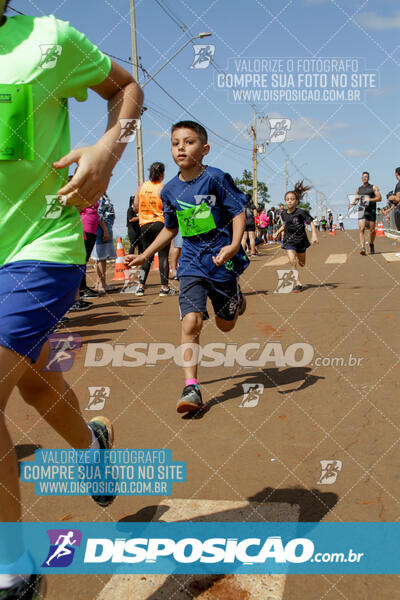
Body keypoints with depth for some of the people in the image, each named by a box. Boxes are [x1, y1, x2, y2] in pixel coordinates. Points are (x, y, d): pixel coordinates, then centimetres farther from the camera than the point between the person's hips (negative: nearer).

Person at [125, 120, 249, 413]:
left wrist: (234, 246, -27)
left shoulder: (216, 178, -10)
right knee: (191, 322, -15)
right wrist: (145, 255, 18)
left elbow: (239, 213, -10)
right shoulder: (170, 190, 4)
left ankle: (235, 295, 49)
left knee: (225, 324, 14)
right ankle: (191, 388, -9)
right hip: (192, 263, 3)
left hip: (222, 259, -2)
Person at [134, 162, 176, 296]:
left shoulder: (141, 187, 5)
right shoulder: (163, 188, -9)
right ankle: (164, 287, 1)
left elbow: (136, 207, 5)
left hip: (145, 225, 5)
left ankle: (141, 286, 10)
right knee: (163, 255, 0)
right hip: (161, 224, -5)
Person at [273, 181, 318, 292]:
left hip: (301, 240, -1)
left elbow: (311, 223, -12)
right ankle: (298, 283, -9)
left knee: (302, 264, 12)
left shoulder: (301, 212, -14)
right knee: (292, 260, -18)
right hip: (289, 240, 1)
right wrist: (277, 232, 9)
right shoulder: (283, 214, -1)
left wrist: (314, 235, -24)